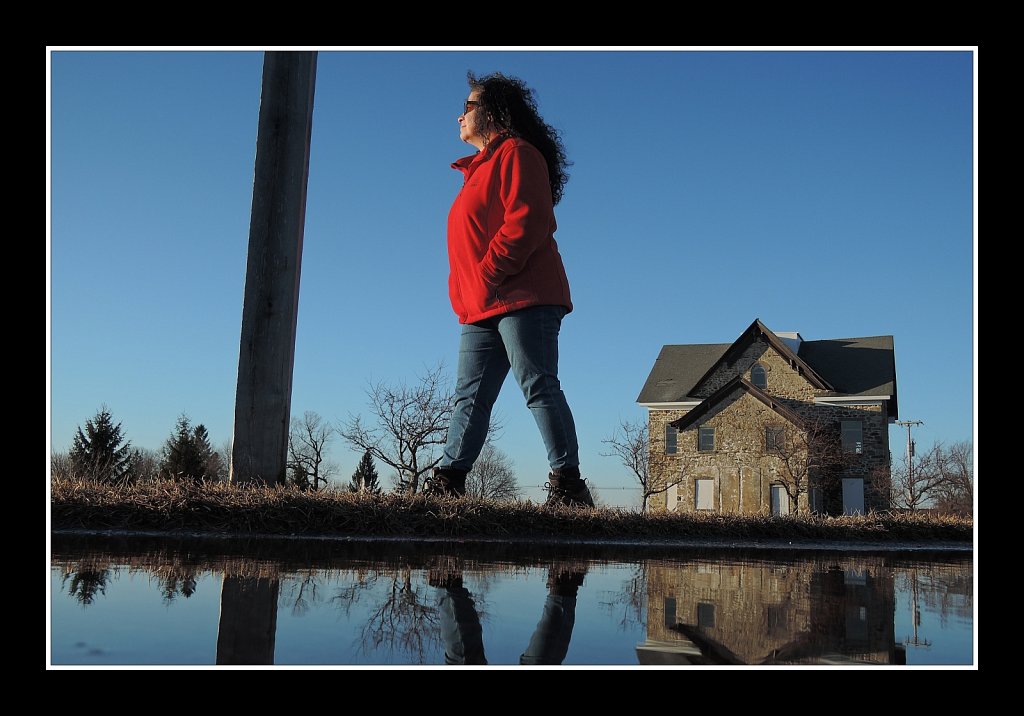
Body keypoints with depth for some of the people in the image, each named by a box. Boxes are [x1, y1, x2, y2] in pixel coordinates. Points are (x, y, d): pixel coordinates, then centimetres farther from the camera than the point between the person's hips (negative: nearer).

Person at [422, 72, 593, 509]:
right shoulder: (480, 169, 28)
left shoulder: (516, 153, -2)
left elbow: (527, 221, -16)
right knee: (470, 397, 6)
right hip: (481, 310, 10)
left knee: (539, 388, -11)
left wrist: (487, 277, -17)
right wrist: (465, 293, 15)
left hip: (522, 299, -10)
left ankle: (567, 483, -8)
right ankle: (447, 483, 7)